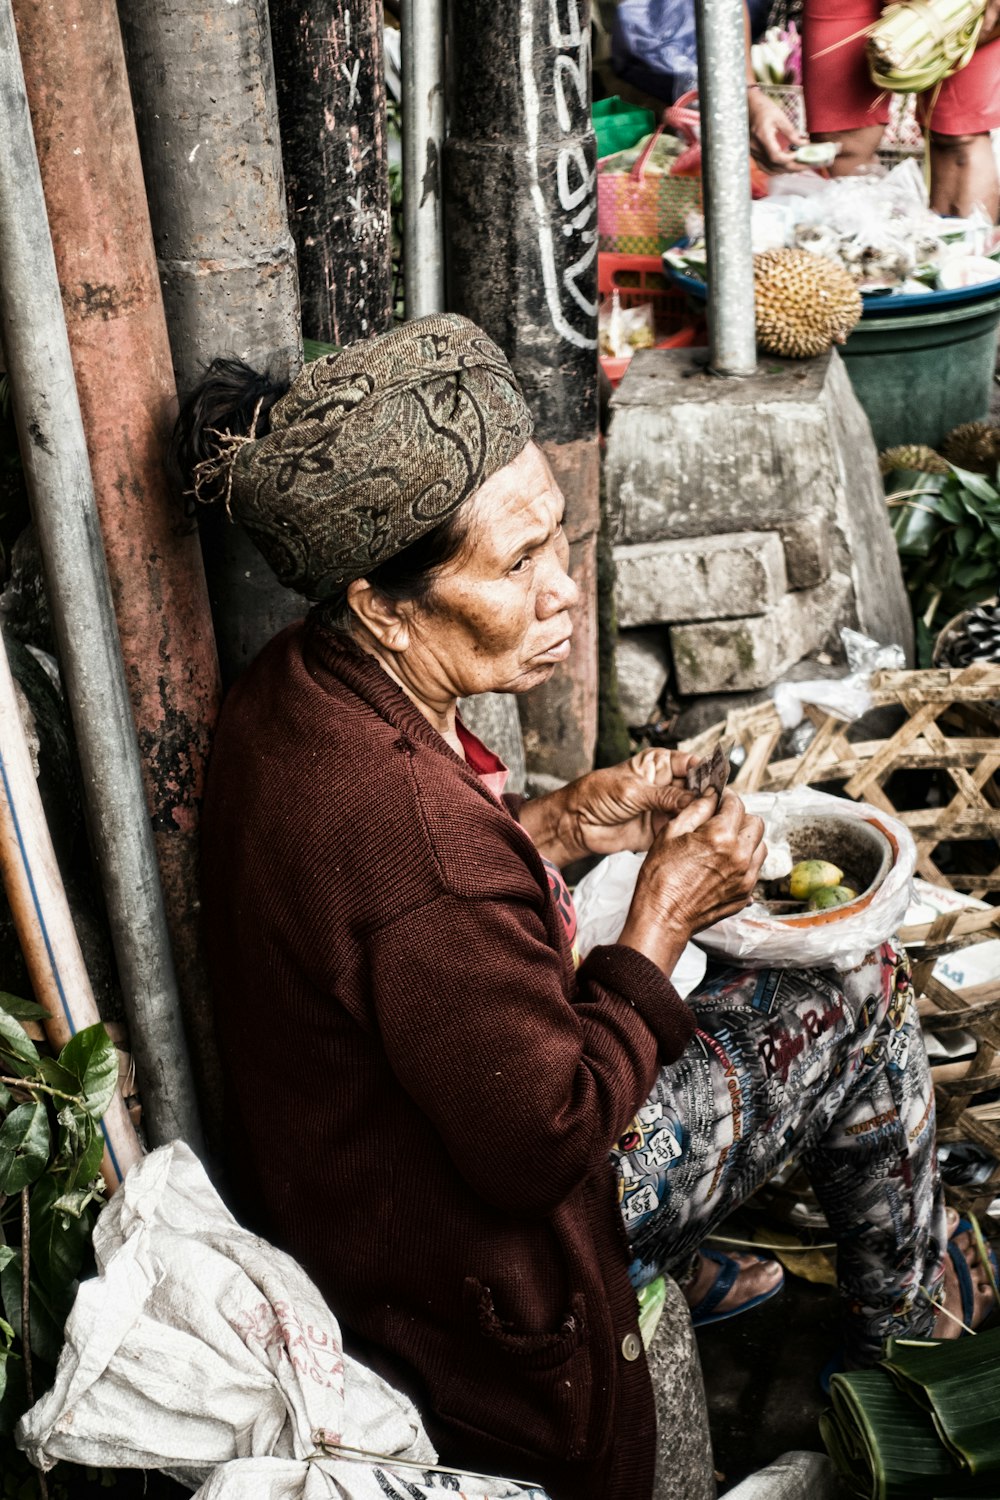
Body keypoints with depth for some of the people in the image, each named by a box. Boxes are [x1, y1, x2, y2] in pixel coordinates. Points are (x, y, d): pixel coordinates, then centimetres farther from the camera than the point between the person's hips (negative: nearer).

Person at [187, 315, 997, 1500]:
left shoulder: (303, 688, -10)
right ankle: (904, 1320, 33)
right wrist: (662, 915, -18)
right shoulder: (411, 828, -40)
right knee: (857, 1004, 5)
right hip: (473, 1262, -8)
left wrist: (566, 824, -4)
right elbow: (544, 1147, -28)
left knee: (860, 984, 16)